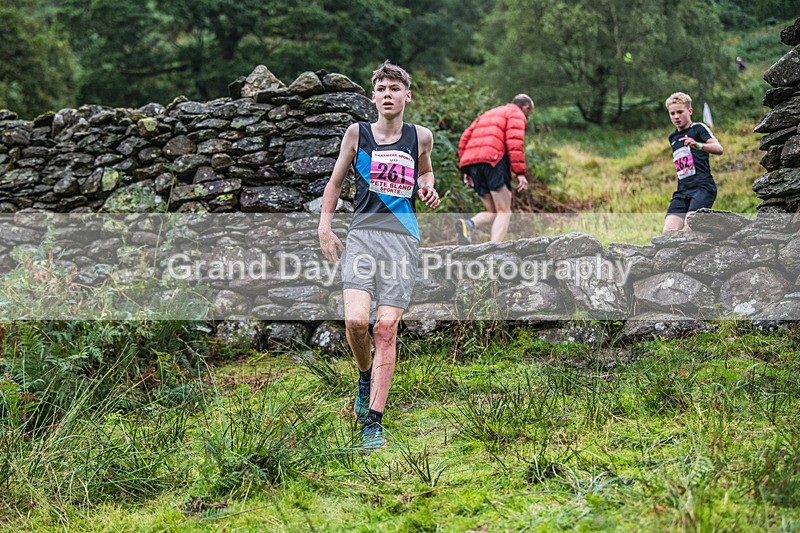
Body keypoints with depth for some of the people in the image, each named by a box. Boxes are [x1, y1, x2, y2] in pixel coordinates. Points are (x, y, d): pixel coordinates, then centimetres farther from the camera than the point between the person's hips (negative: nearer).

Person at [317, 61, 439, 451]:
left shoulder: (421, 137, 10)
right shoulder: (357, 133, 7)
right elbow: (335, 181, 17)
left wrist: (428, 189, 8)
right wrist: (324, 226, 8)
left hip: (403, 239, 0)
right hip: (362, 234, 0)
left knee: (386, 328, -6)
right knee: (355, 321, -18)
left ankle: (372, 420, 0)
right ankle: (365, 376, 17)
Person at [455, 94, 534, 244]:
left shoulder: (488, 114, 32)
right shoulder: (517, 115, 10)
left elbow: (464, 140, 22)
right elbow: (514, 142, -8)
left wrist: (465, 171, 18)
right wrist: (520, 173, -12)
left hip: (470, 161, 7)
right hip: (493, 160, -7)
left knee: (492, 212, 12)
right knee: (504, 212, -2)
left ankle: (468, 224, -17)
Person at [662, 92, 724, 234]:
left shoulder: (699, 128, 1)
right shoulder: (673, 138, 22)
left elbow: (719, 149, -16)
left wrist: (698, 145, -35)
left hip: (702, 186, -7)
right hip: (682, 191, 7)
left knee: (690, 226, -27)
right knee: (668, 231, -12)